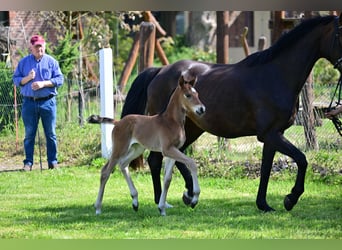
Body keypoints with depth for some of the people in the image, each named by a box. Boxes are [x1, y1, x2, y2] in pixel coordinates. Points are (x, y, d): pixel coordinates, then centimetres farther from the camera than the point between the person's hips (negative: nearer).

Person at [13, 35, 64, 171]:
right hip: (29, 102, 1)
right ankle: (28, 162, 7)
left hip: (48, 102, -1)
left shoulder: (51, 61, 4)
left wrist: (43, 83, -14)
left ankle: (53, 161, 8)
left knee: (51, 134, 3)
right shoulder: (23, 62, 8)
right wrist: (28, 78, -13)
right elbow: (16, 79, 5)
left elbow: (59, 79, -2)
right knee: (29, 134, 2)